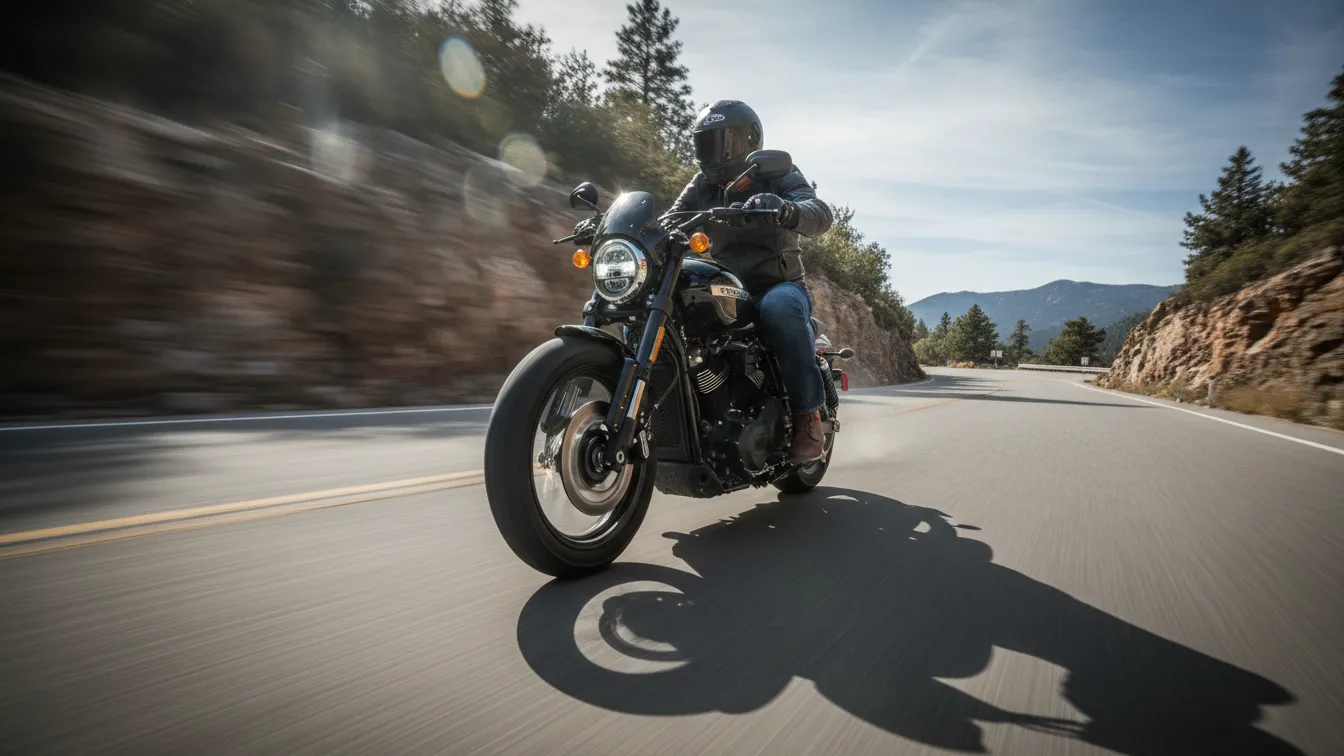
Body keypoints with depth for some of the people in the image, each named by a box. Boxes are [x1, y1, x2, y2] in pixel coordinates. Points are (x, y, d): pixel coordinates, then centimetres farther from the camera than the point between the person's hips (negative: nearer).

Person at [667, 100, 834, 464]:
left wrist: (786, 210, -42)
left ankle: (808, 418, -30)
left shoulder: (777, 175, 0)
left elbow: (821, 214, -19)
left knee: (778, 307, -40)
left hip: (778, 287, -4)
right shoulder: (702, 187, 14)